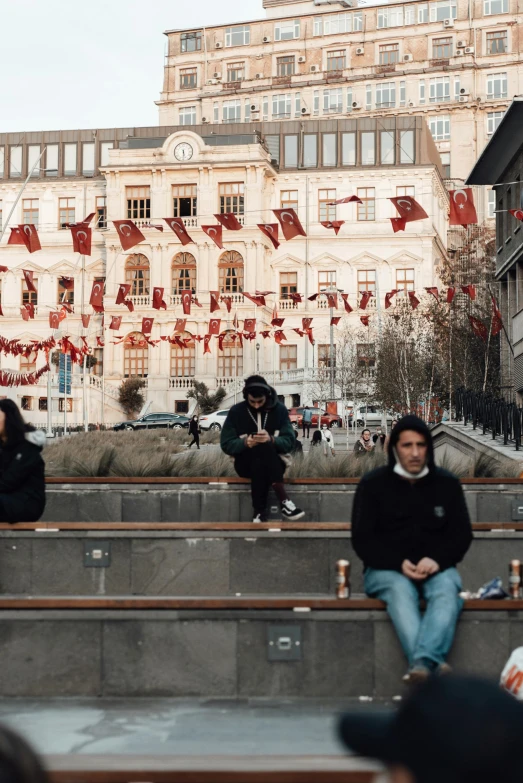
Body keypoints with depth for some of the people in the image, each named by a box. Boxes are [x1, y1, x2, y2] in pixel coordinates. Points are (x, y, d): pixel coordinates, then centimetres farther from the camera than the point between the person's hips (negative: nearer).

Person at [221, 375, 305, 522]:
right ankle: (284, 501, -38)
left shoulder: (279, 409, -1)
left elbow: (289, 442, -7)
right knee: (264, 448, -33)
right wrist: (244, 442, -24)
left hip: (274, 463, 0)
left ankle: (259, 511, -37)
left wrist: (271, 440, -28)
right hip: (246, 463, 0)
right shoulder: (236, 411, -1)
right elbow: (226, 444, -3)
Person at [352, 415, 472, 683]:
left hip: (437, 567, 2)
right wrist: (399, 564, -16)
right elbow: (362, 540, 1)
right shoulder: (373, 484, 4)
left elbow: (462, 533, 8)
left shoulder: (447, 483, 10)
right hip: (386, 569, -1)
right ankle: (433, 663, -55)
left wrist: (437, 560, -13)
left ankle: (421, 662, -55)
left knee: (447, 589, -34)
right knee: (400, 590, -36)